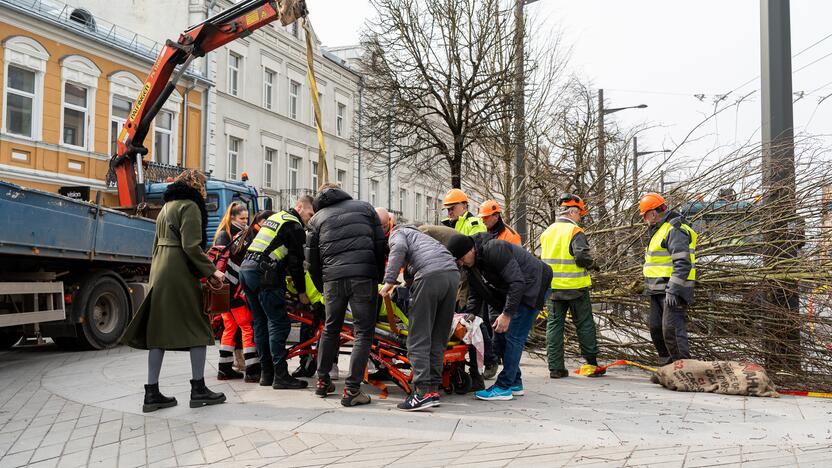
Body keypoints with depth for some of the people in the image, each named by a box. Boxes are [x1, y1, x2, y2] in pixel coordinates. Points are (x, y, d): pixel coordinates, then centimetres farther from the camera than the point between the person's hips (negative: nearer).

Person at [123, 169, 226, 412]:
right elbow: (191, 246, -17)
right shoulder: (190, 206, -7)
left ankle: (152, 393, 8)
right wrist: (211, 271, -11)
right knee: (197, 328, 0)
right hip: (181, 275, -9)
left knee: (159, 331, 6)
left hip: (159, 274, 9)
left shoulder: (166, 206, 22)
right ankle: (198, 388, 3)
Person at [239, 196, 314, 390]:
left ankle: (266, 373, 17)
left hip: (246, 269, 10)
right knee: (279, 324, -7)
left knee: (261, 323, 13)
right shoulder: (294, 225, -3)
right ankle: (280, 375, -7)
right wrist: (301, 291, 3)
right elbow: (296, 262, -5)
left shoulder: (275, 217, 26)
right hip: (263, 274, -10)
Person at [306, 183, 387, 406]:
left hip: (333, 278, 2)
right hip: (364, 276, -2)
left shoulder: (317, 218, 18)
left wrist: (322, 288, 24)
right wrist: (379, 278, 14)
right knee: (363, 332, 3)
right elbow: (381, 244, 9)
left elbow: (311, 260, 14)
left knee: (331, 329, 20)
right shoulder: (364, 207, 17)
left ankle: (323, 381, 28)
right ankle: (351, 389, -2)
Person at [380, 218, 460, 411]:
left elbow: (399, 248, -5)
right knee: (438, 339, 12)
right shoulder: (420, 235, 42)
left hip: (430, 275, -7)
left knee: (419, 338, -5)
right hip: (453, 273, 7)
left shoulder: (397, 232, 20)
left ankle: (423, 391, -11)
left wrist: (389, 280, -9)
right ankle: (433, 388, 12)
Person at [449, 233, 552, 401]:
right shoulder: (474, 263, 3)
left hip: (533, 285, -10)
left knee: (513, 336, -12)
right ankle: (515, 383, 18)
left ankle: (504, 387, -7)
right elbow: (475, 295, 9)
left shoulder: (493, 249, -27)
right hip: (511, 291, 10)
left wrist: (507, 313, -31)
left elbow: (517, 282, -30)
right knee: (501, 334, 9)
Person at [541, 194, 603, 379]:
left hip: (553, 287, 5)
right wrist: (592, 264, -2)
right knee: (584, 325, 8)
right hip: (575, 287, -5)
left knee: (554, 324, 8)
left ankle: (555, 367, 8)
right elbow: (582, 258, -22)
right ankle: (591, 364, 15)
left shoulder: (547, 232, 9)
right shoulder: (575, 232, -12)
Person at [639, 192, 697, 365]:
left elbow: (683, 263, -24)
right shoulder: (660, 230, 18)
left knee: (671, 329, -14)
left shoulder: (675, 230, -16)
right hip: (658, 291, 11)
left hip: (672, 290, -11)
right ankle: (667, 366, 25)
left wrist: (673, 291, -27)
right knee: (656, 329, 15)